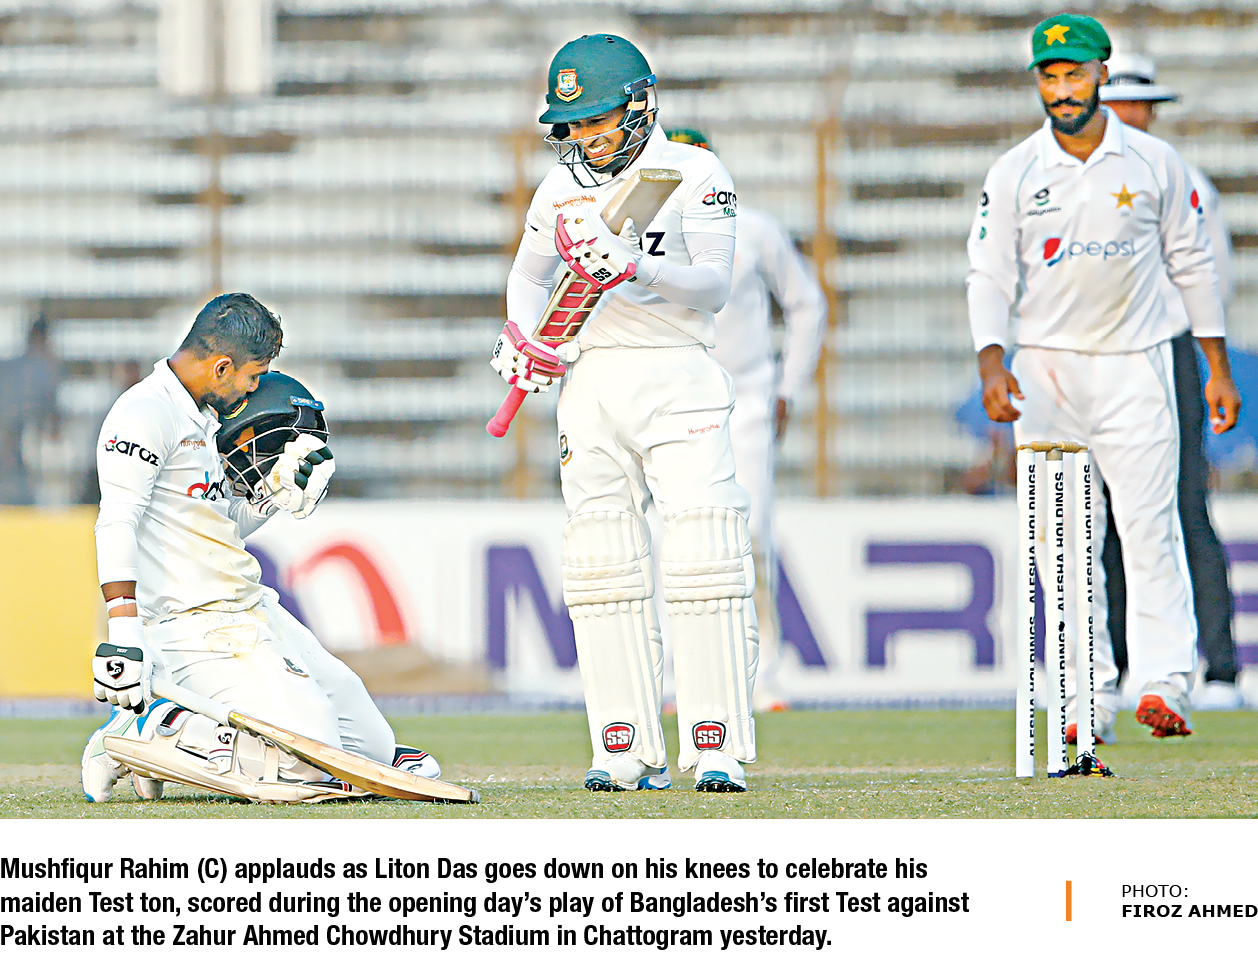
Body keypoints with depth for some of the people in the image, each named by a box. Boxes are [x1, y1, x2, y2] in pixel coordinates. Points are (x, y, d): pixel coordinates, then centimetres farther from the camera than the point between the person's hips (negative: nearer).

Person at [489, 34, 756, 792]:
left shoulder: (695, 176, -2)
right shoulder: (562, 188, 13)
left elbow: (714, 286, -12)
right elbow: (530, 273, 28)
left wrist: (637, 268, -28)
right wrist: (521, 333, 7)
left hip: (677, 380, -5)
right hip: (591, 382, 5)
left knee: (703, 559, -12)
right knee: (603, 566, 0)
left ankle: (718, 748, -11)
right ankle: (628, 751, 3)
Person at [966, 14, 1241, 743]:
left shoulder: (1155, 163, 2)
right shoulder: (1014, 175, 2)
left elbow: (1193, 264, 8)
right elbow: (990, 275, -1)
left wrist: (1218, 368, 6)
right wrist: (992, 360, -18)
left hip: (1135, 363, -1)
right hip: (1046, 369, 1)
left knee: (1149, 526, -10)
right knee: (1064, 540, -1)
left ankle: (1164, 683, -14)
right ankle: (1088, 698, 2)